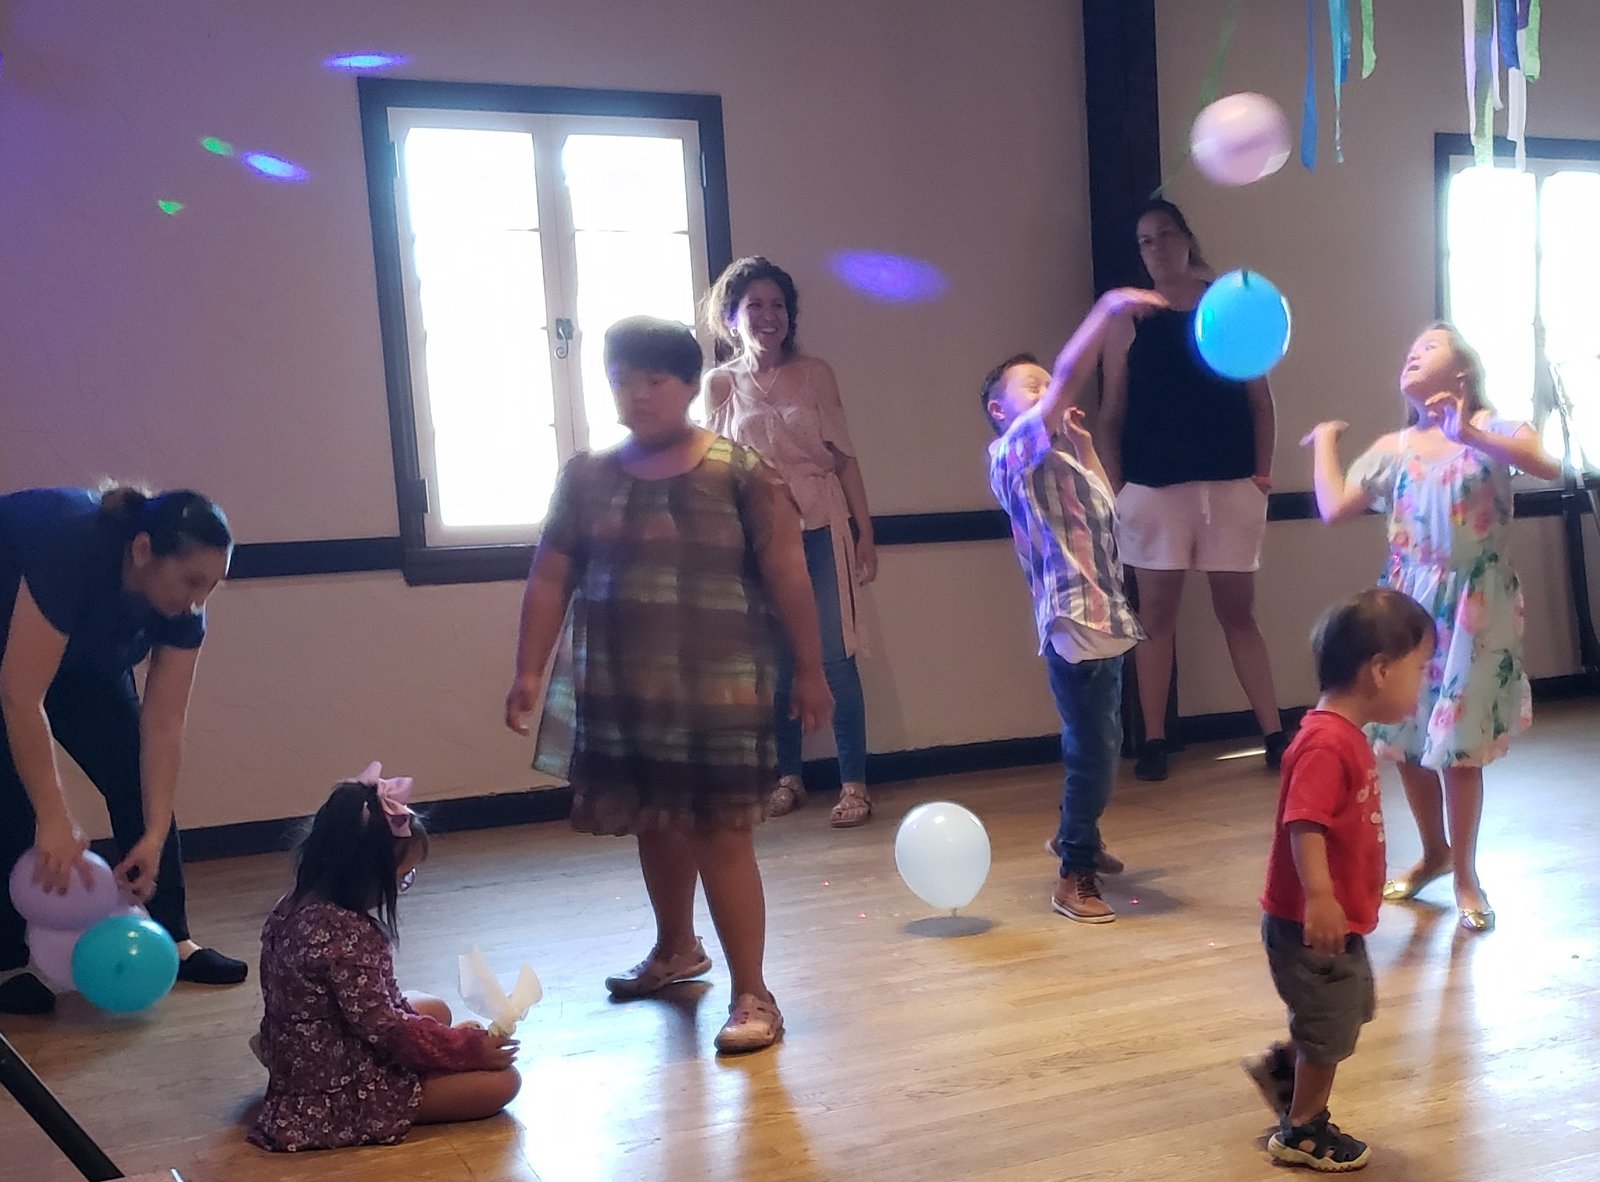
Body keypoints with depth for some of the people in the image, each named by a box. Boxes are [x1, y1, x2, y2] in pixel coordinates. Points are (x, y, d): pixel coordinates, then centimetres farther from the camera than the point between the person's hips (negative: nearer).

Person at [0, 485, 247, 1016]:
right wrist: (54, 821, -38)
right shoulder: (70, 549, -41)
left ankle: (174, 939, 2)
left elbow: (163, 724, -19)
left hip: (83, 657, 5)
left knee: (135, 778, -5)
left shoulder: (180, 608, -23)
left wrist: (155, 834, -23)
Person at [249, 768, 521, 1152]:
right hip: (343, 1091, -10)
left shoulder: (295, 906, -2)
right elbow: (384, 1028, -26)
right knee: (502, 1080, -10)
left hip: (303, 1062, 11)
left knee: (435, 1009, 26)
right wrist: (469, 1046, -16)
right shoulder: (345, 934, -31)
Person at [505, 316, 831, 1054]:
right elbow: (550, 577, 6)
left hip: (718, 690, -4)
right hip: (617, 691, 5)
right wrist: (529, 669, 1)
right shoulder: (585, 476, 4)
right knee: (655, 825, 19)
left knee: (721, 834, -4)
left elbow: (787, 576, -6)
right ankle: (676, 949, 41)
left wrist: (809, 671, -5)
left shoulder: (739, 472, -7)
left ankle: (752, 993, 6)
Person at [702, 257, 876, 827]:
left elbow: (844, 456, 2)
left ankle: (854, 784, 6)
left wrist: (865, 534, 0)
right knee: (775, 660, 6)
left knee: (835, 657, -2)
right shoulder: (719, 385, 3)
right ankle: (787, 777, 21)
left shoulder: (814, 373, 1)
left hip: (821, 529, -1)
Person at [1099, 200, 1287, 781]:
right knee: (1156, 614, 4)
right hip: (1153, 487, -1)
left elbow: (1260, 399, 7)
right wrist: (1112, 489, -3)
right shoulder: (1128, 318, 4)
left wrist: (1263, 471, 0)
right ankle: (1154, 741, 11)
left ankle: (1274, 733, 12)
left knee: (1238, 612, 6)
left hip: (1231, 485, 1)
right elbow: (1111, 412, 4)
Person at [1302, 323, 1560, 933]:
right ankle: (1434, 852, 34)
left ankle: (1465, 874, 19)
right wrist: (1325, 441, 9)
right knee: (1405, 740, 10)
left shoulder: (1489, 428, -3)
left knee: (1456, 744, -1)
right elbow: (1334, 507, -3)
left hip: (1471, 606, -4)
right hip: (1408, 602, 4)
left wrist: (1467, 434, -31)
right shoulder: (1394, 448, 6)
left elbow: (1548, 466, -23)